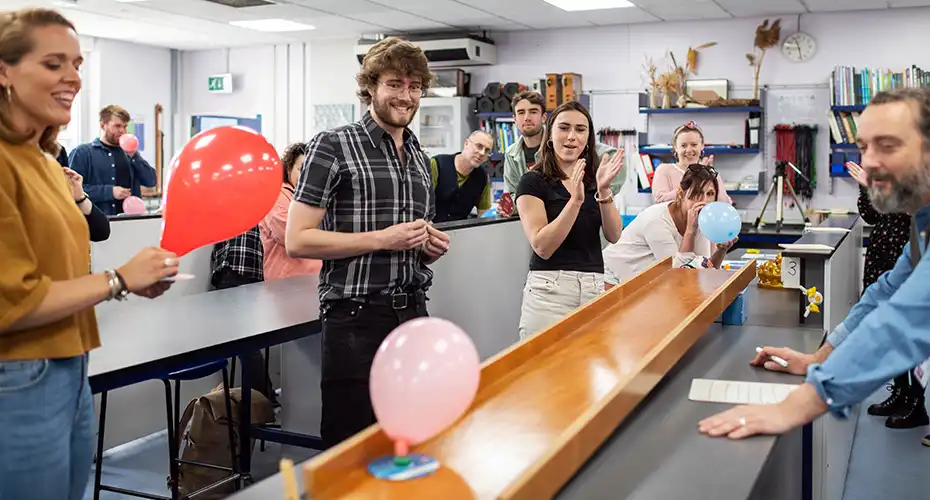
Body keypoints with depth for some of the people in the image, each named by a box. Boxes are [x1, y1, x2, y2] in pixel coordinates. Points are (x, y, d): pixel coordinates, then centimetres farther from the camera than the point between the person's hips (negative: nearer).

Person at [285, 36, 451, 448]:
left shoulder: (420, 158, 16)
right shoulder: (332, 146, -6)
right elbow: (297, 240, -12)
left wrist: (433, 245, 4)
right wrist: (382, 238, -18)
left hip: (413, 313, 7)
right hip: (356, 318, -6)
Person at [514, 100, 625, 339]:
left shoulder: (593, 180, 14)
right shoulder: (534, 181, -4)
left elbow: (613, 236, 2)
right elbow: (542, 246, -14)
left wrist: (603, 190, -13)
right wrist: (575, 200, -22)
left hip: (594, 287, 5)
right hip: (550, 289, -5)